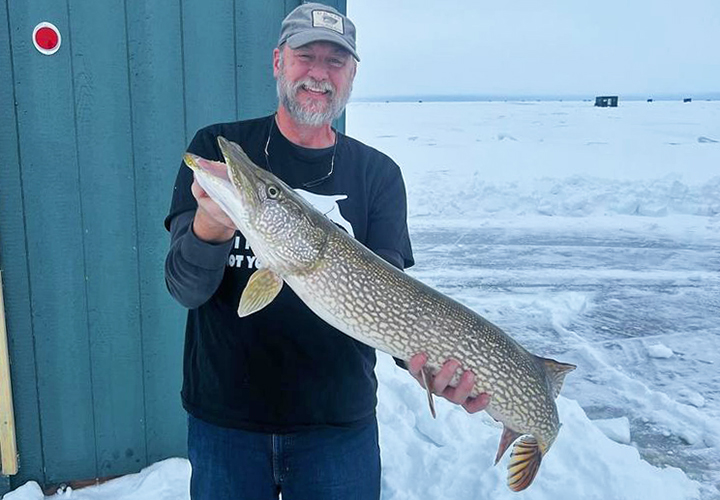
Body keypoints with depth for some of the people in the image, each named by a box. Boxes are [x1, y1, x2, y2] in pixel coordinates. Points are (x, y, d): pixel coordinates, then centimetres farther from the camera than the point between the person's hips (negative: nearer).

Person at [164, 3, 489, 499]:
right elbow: (186, 288, -11)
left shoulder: (379, 174, -1)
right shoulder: (218, 147, -3)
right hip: (225, 419, 0)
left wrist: (420, 351, -30)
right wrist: (212, 227, -32)